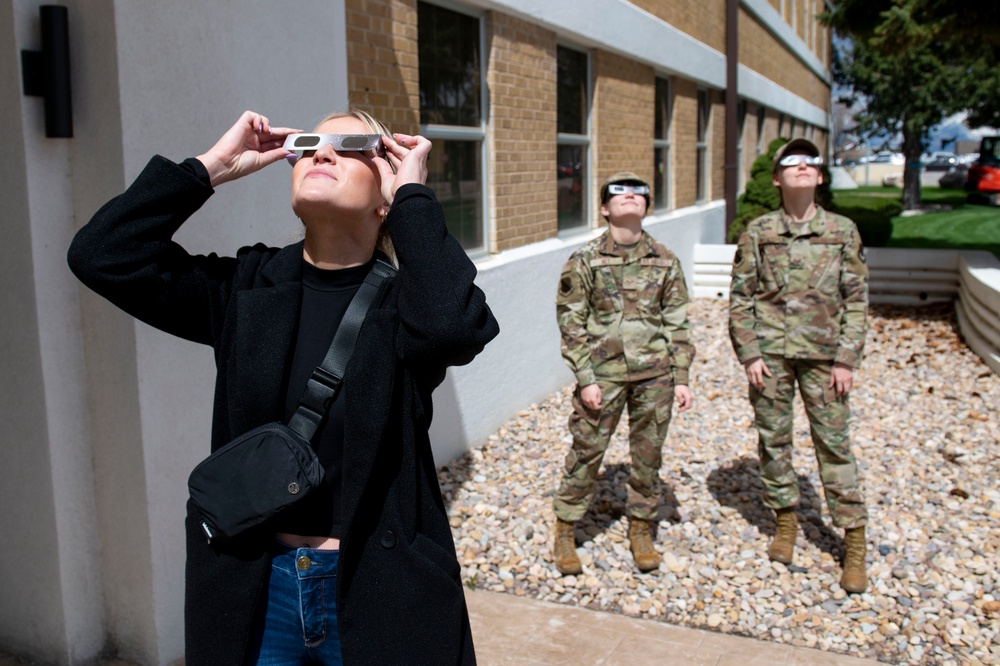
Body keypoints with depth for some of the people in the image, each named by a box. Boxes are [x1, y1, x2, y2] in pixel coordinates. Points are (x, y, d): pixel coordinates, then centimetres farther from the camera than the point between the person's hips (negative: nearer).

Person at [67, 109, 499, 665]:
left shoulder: (403, 298, -9)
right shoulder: (247, 287, 0)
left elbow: (457, 326, -32)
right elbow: (102, 256, -6)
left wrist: (413, 195, -20)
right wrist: (213, 167, -7)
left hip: (379, 589, -2)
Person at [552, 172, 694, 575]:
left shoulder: (665, 262, 4)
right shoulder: (583, 261, -2)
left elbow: (677, 324, 7)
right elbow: (571, 324, -2)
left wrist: (681, 378, 3)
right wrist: (586, 379, -8)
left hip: (654, 374, 2)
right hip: (603, 372, -2)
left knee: (648, 455, 11)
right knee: (586, 452, 3)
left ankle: (640, 529, 29)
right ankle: (565, 530, 20)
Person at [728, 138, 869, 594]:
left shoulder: (842, 231, 3)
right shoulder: (758, 232, 3)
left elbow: (856, 299, 4)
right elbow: (740, 296, 4)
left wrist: (846, 359, -3)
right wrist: (749, 354, -3)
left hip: (822, 354, -1)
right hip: (769, 354, 1)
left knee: (834, 443, 1)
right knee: (773, 439, 9)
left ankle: (854, 543, 10)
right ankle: (786, 521, 27)